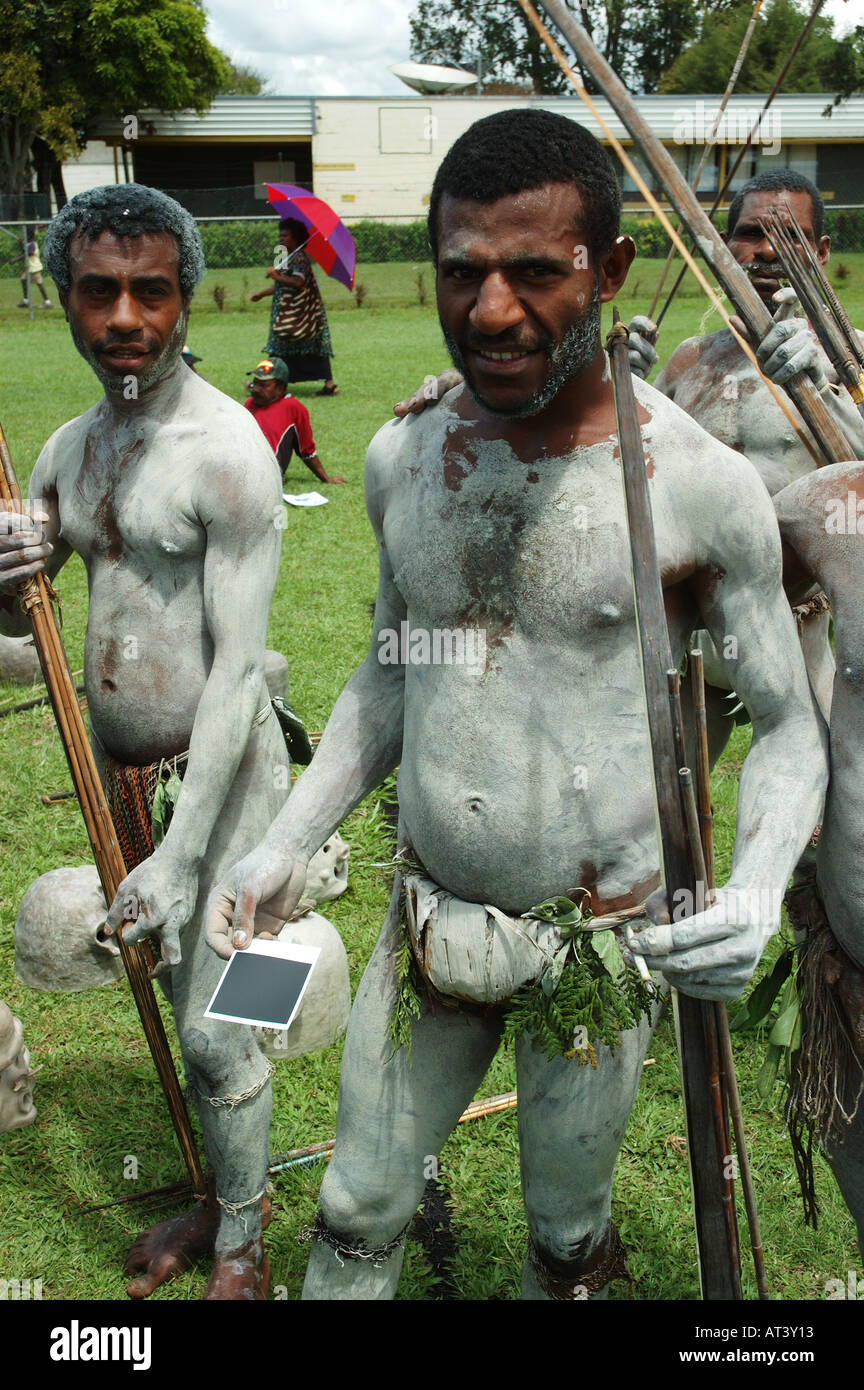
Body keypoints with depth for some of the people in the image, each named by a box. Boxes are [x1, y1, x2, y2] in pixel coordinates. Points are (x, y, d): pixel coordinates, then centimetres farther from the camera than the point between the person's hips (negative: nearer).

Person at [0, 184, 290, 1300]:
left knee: (216, 1030, 2)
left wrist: (183, 850, -22)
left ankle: (241, 1244, 25)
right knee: (179, 997, 19)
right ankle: (213, 1197, 39)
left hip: (218, 768, -6)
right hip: (119, 766, 7)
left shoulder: (226, 448, -17)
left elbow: (238, 665, -20)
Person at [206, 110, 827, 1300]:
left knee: (566, 1239, 20)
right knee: (357, 1215, 19)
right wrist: (288, 841, 3)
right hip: (427, 922, 4)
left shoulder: (701, 486, -17)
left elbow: (788, 729, -8)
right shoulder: (402, 457, -3)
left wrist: (757, 889, -27)